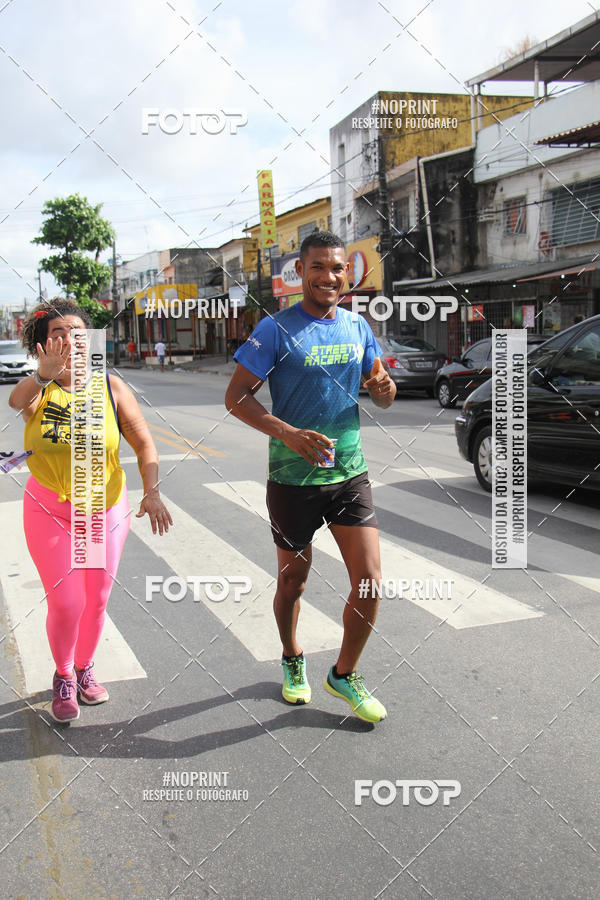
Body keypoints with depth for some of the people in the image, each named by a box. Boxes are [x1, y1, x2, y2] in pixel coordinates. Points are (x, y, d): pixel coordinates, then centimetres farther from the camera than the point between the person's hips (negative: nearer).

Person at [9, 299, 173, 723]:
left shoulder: (110, 387, -5)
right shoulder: (38, 389, -8)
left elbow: (144, 443, -5)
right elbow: (17, 401, -33)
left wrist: (152, 491, -20)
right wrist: (45, 373, -53)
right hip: (50, 513, -1)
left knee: (96, 601, 11)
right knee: (66, 604, -3)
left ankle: (85, 668, 38)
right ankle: (63, 677, 26)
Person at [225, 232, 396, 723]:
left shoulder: (357, 326, 7)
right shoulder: (276, 329, -8)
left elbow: (380, 393, 16)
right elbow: (236, 397, -11)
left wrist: (385, 388, -10)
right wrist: (287, 433, -26)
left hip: (350, 472, 4)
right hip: (293, 479, -3)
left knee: (370, 581, -2)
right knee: (293, 580, 12)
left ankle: (344, 675, 21)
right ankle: (293, 660, 40)